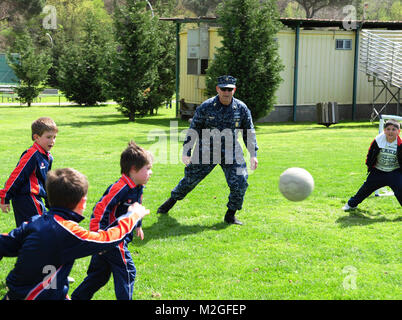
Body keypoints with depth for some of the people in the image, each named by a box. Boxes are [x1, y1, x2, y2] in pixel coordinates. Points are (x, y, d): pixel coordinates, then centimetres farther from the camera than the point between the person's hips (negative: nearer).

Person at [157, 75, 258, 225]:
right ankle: (172, 200, 34)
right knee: (190, 179, 7)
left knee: (240, 183, -10)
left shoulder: (242, 108, -2)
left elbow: (249, 132, 8)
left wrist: (253, 154, 3)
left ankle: (230, 215, 9)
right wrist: (186, 152, -5)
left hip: (231, 153, 2)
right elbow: (193, 130, -2)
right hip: (206, 151, -1)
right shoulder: (206, 107, -8)